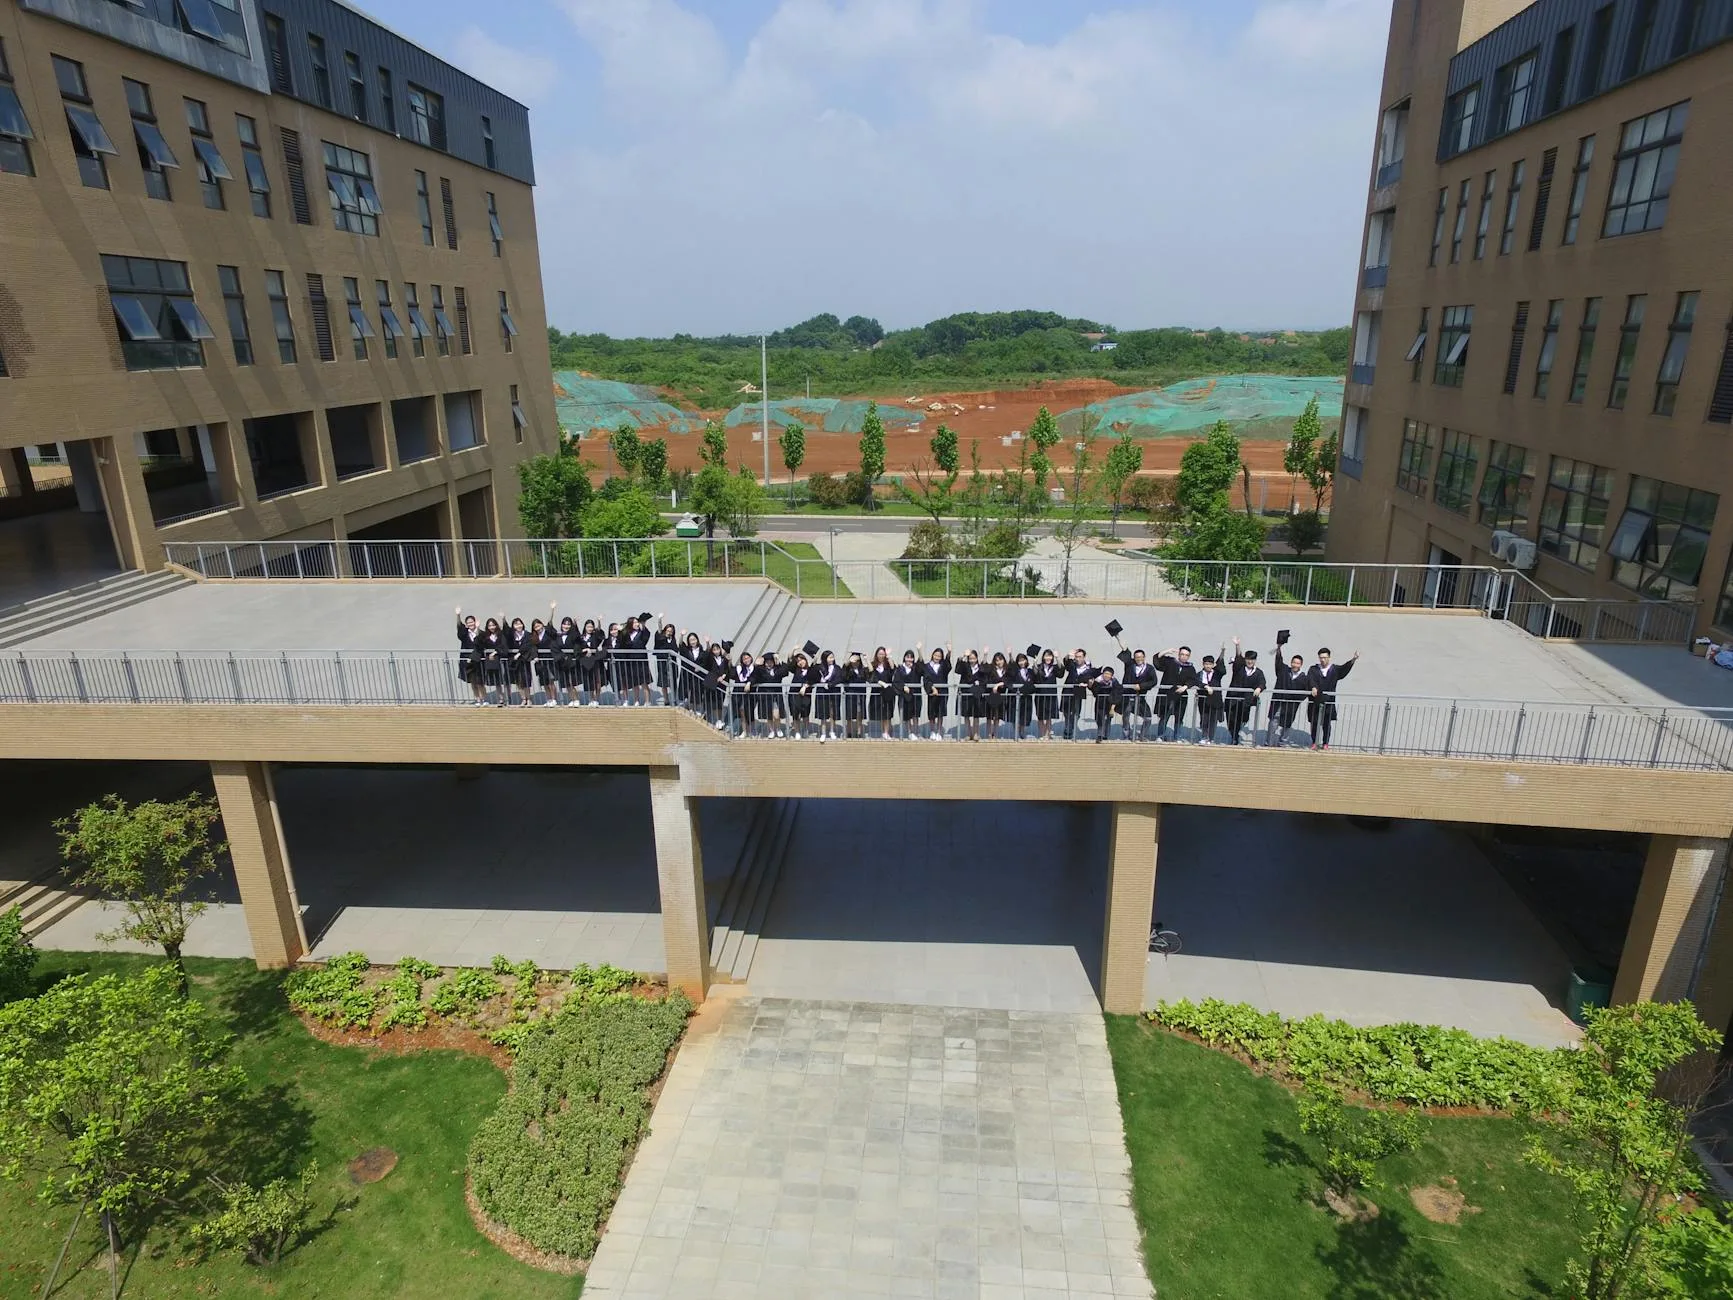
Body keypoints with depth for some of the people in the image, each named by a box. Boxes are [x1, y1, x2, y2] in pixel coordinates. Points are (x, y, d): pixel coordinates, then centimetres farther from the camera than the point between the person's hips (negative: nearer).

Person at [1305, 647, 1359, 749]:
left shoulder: (1335, 669, 8)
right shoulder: (1314, 669, 4)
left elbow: (1344, 668, -11)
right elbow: (1310, 679, -13)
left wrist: (1353, 660, -29)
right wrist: (1313, 687, -33)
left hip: (1328, 702, 1)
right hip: (1315, 701, -1)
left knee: (1326, 724, 4)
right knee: (1314, 723, 3)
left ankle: (1325, 743, 15)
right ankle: (1314, 742, 15)